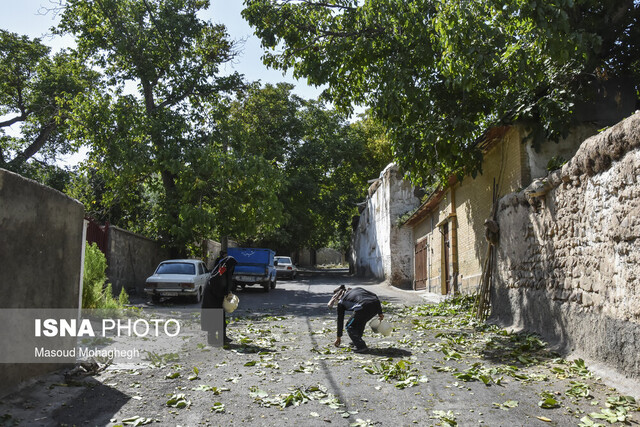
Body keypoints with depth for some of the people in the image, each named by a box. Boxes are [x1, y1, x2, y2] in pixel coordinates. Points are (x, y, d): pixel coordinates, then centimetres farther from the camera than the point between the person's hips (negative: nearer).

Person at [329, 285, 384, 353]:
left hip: (364, 307, -6)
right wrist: (380, 313, 24)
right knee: (360, 322, 33)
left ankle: (361, 346, 2)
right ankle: (357, 341, 37)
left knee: (350, 327, 16)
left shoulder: (342, 301, 23)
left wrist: (339, 337, 38)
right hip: (376, 305, 6)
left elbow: (340, 320, 28)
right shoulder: (357, 289, 35)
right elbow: (374, 296, 23)